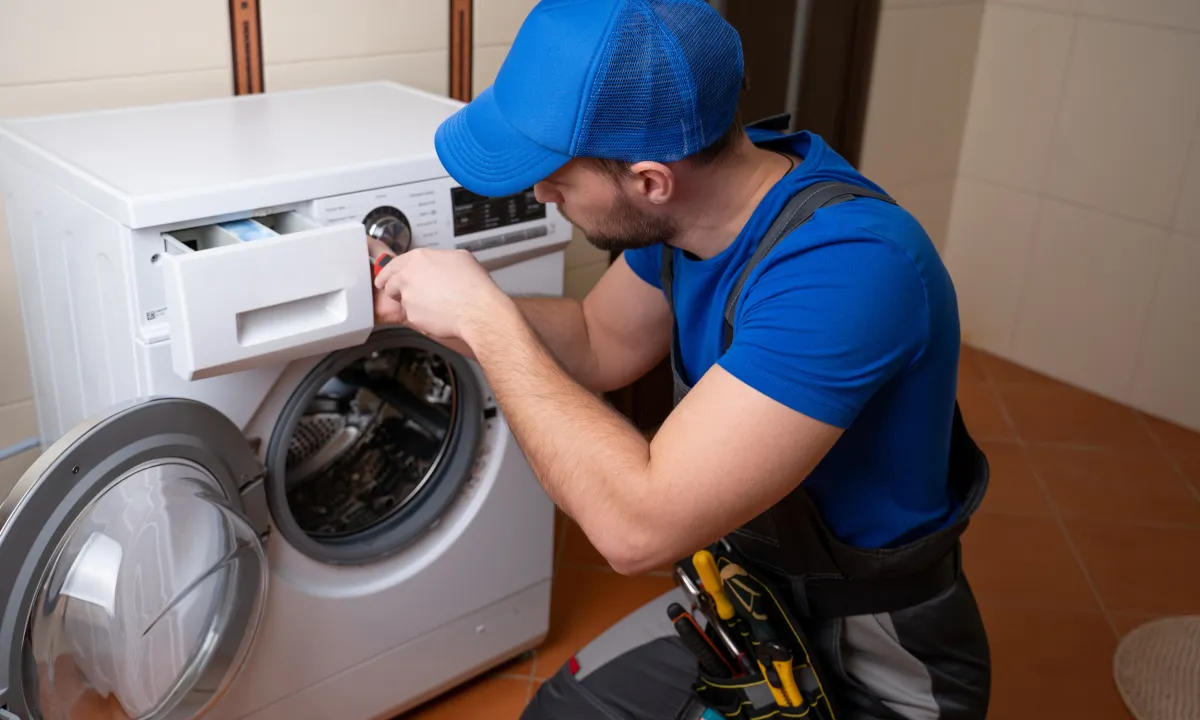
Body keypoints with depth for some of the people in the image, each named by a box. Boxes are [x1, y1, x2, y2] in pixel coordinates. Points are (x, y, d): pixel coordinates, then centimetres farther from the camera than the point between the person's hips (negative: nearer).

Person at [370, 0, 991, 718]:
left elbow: (638, 525, -38)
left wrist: (487, 319, -29)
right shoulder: (685, 203, -11)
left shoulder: (848, 267, -36)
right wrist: (441, 304, -9)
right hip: (752, 602, 7)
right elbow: (600, 345, 6)